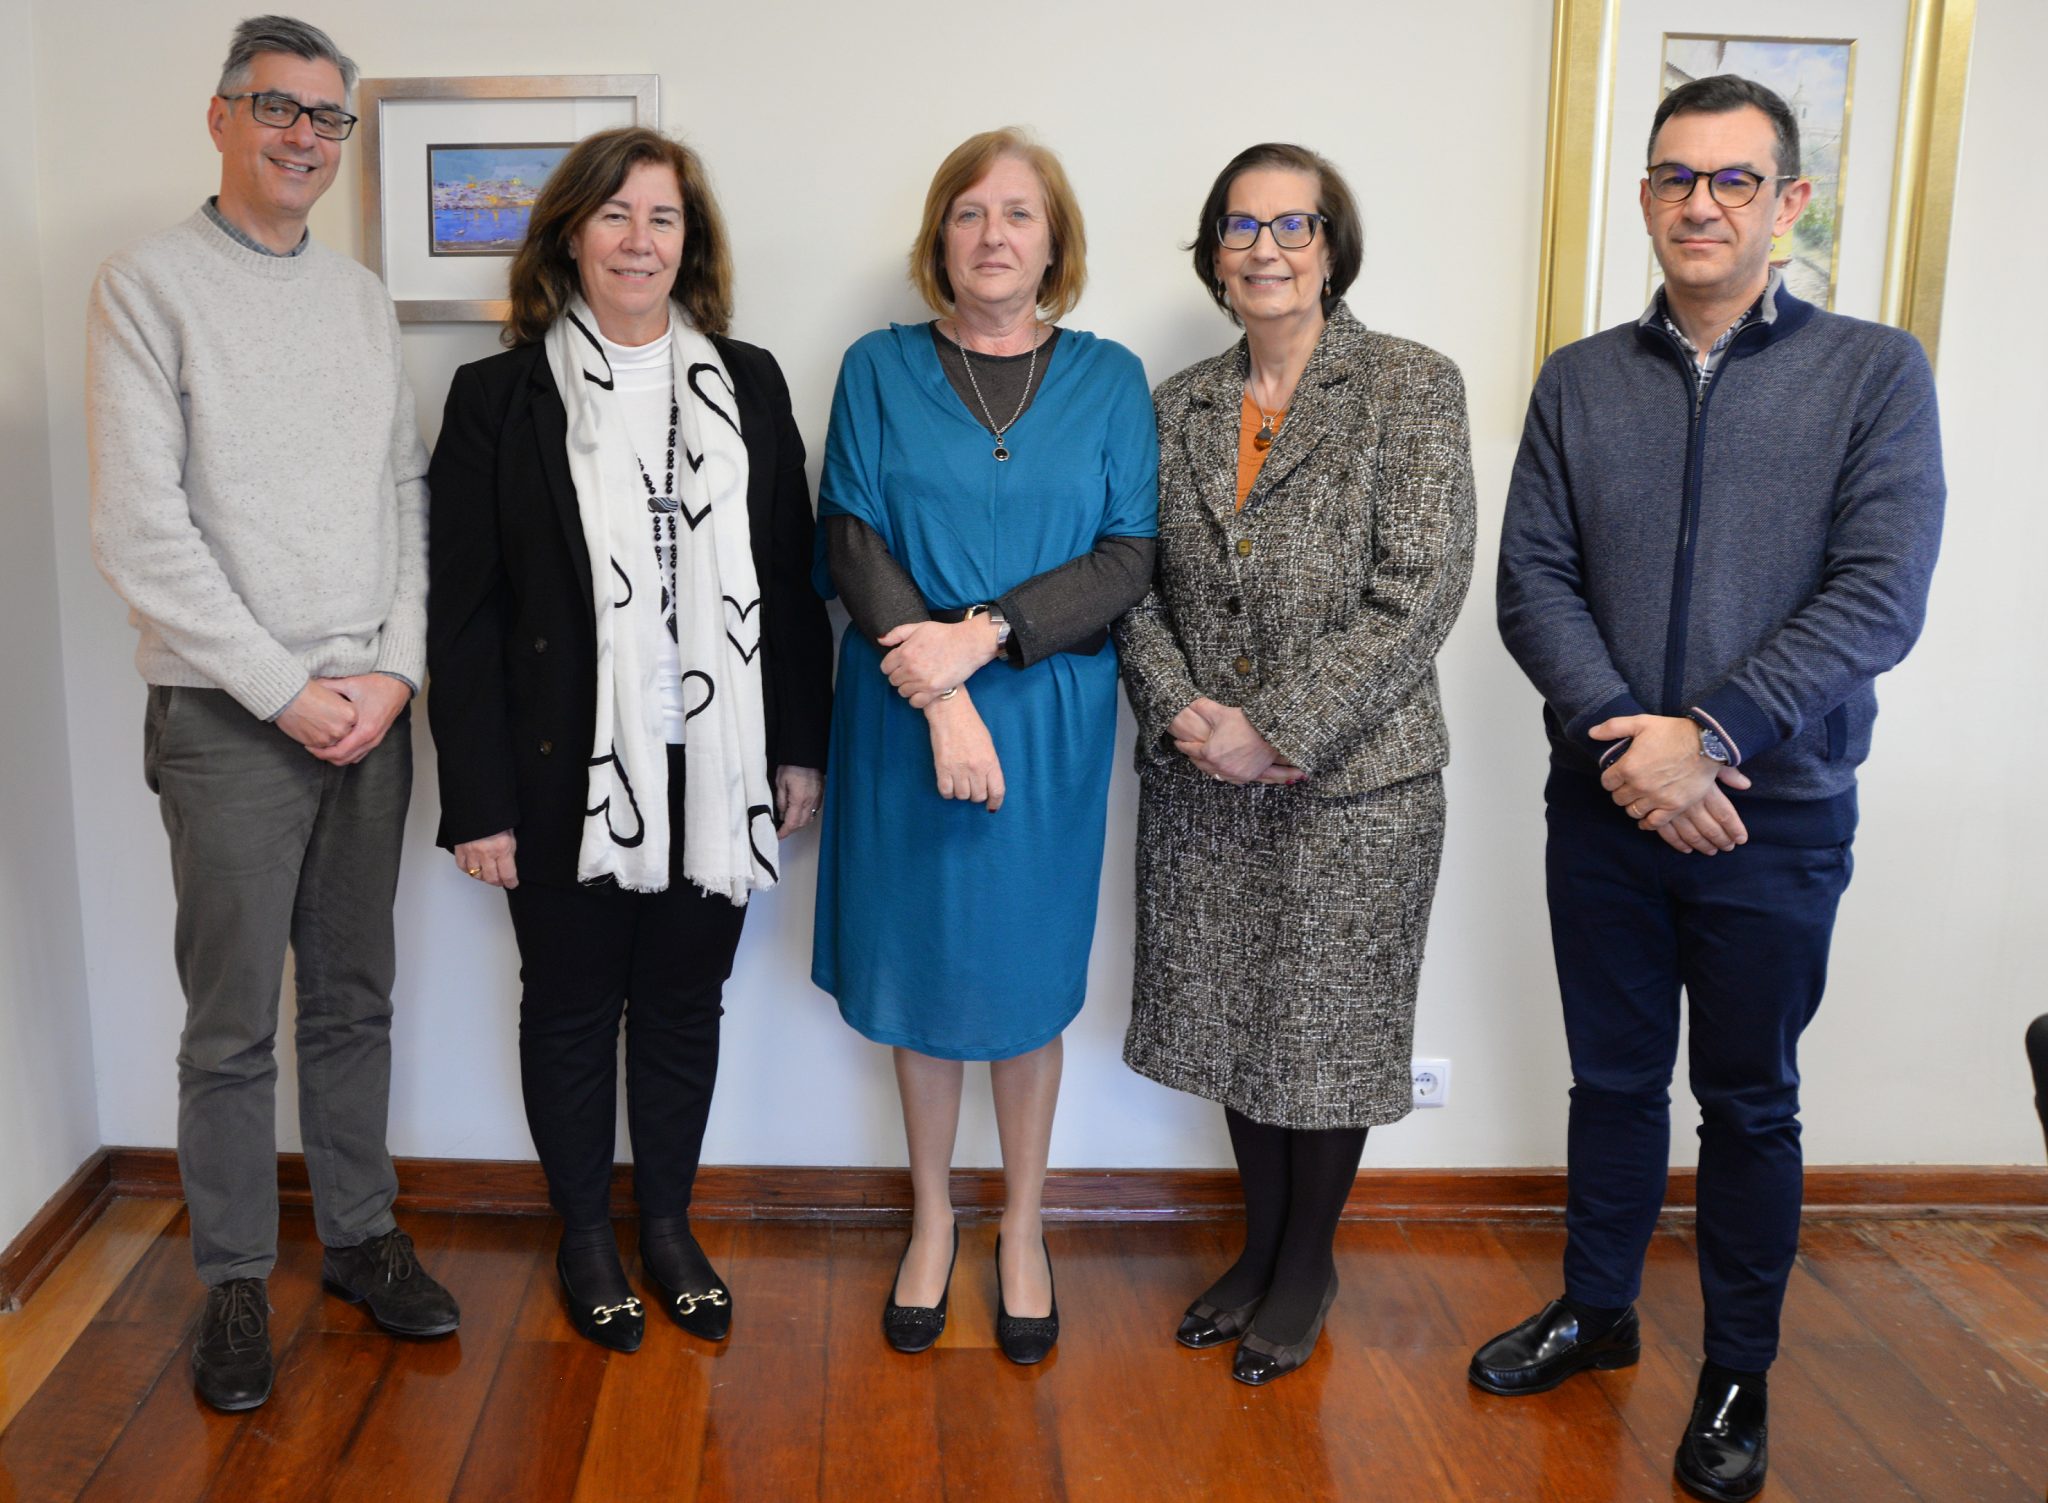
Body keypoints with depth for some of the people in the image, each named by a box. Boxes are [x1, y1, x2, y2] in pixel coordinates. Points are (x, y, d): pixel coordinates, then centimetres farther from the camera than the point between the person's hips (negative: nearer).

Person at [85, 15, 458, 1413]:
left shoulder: (364, 298, 13)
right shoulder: (150, 286, -3)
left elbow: (409, 494, 11)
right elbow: (141, 528, -10)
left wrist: (396, 669, -2)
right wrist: (289, 691, -12)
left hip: (374, 707, 5)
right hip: (229, 717, -4)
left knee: (356, 997, 12)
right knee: (234, 1021, 3)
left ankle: (361, 1234, 26)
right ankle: (237, 1281, 17)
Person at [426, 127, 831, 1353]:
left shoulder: (749, 384, 5)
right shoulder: (500, 397, -1)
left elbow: (793, 580, 6)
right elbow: (464, 612, -3)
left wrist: (800, 746, 2)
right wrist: (477, 800, -8)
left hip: (714, 765, 2)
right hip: (569, 775, -1)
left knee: (684, 1002, 14)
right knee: (572, 1008, 12)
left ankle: (670, 1227, 33)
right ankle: (586, 1237, 31)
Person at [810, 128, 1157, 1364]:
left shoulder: (1109, 380, 3)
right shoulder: (880, 370, 3)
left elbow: (1129, 560, -4)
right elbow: (854, 546, -5)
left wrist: (984, 636, -17)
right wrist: (942, 701, -16)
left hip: (1051, 718, 0)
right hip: (905, 718, 0)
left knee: (1028, 978, 9)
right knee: (919, 975, 10)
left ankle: (1024, 1230, 28)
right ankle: (932, 1221, 29)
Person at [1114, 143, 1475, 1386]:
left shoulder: (1412, 386, -6)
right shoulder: (1177, 405, 8)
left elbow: (1421, 589, -14)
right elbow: (1137, 582, 8)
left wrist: (1278, 727, -17)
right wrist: (1180, 707, -10)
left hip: (1353, 781, -4)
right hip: (1202, 783, 4)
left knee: (1329, 1032, 9)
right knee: (1238, 1020, 15)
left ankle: (1309, 1264, 31)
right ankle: (1261, 1245, 36)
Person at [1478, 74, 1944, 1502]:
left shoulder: (1875, 374, -3)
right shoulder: (1580, 381, 5)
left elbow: (1879, 597, -12)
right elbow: (1532, 580, -1)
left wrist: (1709, 735, -19)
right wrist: (1619, 735, -15)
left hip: (1776, 812, -2)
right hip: (1604, 800, 2)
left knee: (1750, 1102, 11)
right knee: (1614, 1076, 16)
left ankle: (1740, 1374, 29)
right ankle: (1596, 1311, 36)